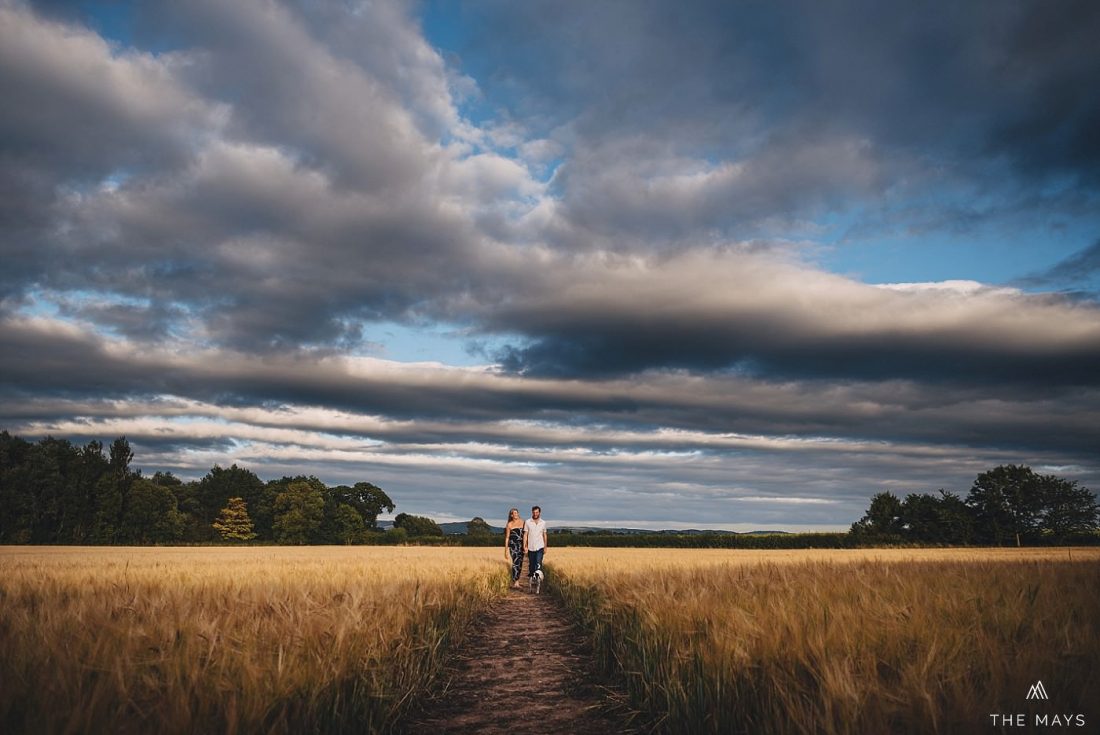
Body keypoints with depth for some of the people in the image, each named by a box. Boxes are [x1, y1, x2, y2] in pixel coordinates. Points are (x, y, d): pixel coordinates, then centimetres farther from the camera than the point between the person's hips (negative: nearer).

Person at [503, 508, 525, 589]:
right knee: (515, 562, -13)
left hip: (521, 545, 4)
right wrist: (506, 549, 1)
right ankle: (515, 583, -13)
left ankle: (515, 581, 18)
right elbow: (507, 537, 4)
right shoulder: (509, 524, 2)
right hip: (513, 544, -4)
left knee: (520, 563, 6)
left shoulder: (522, 522, 9)